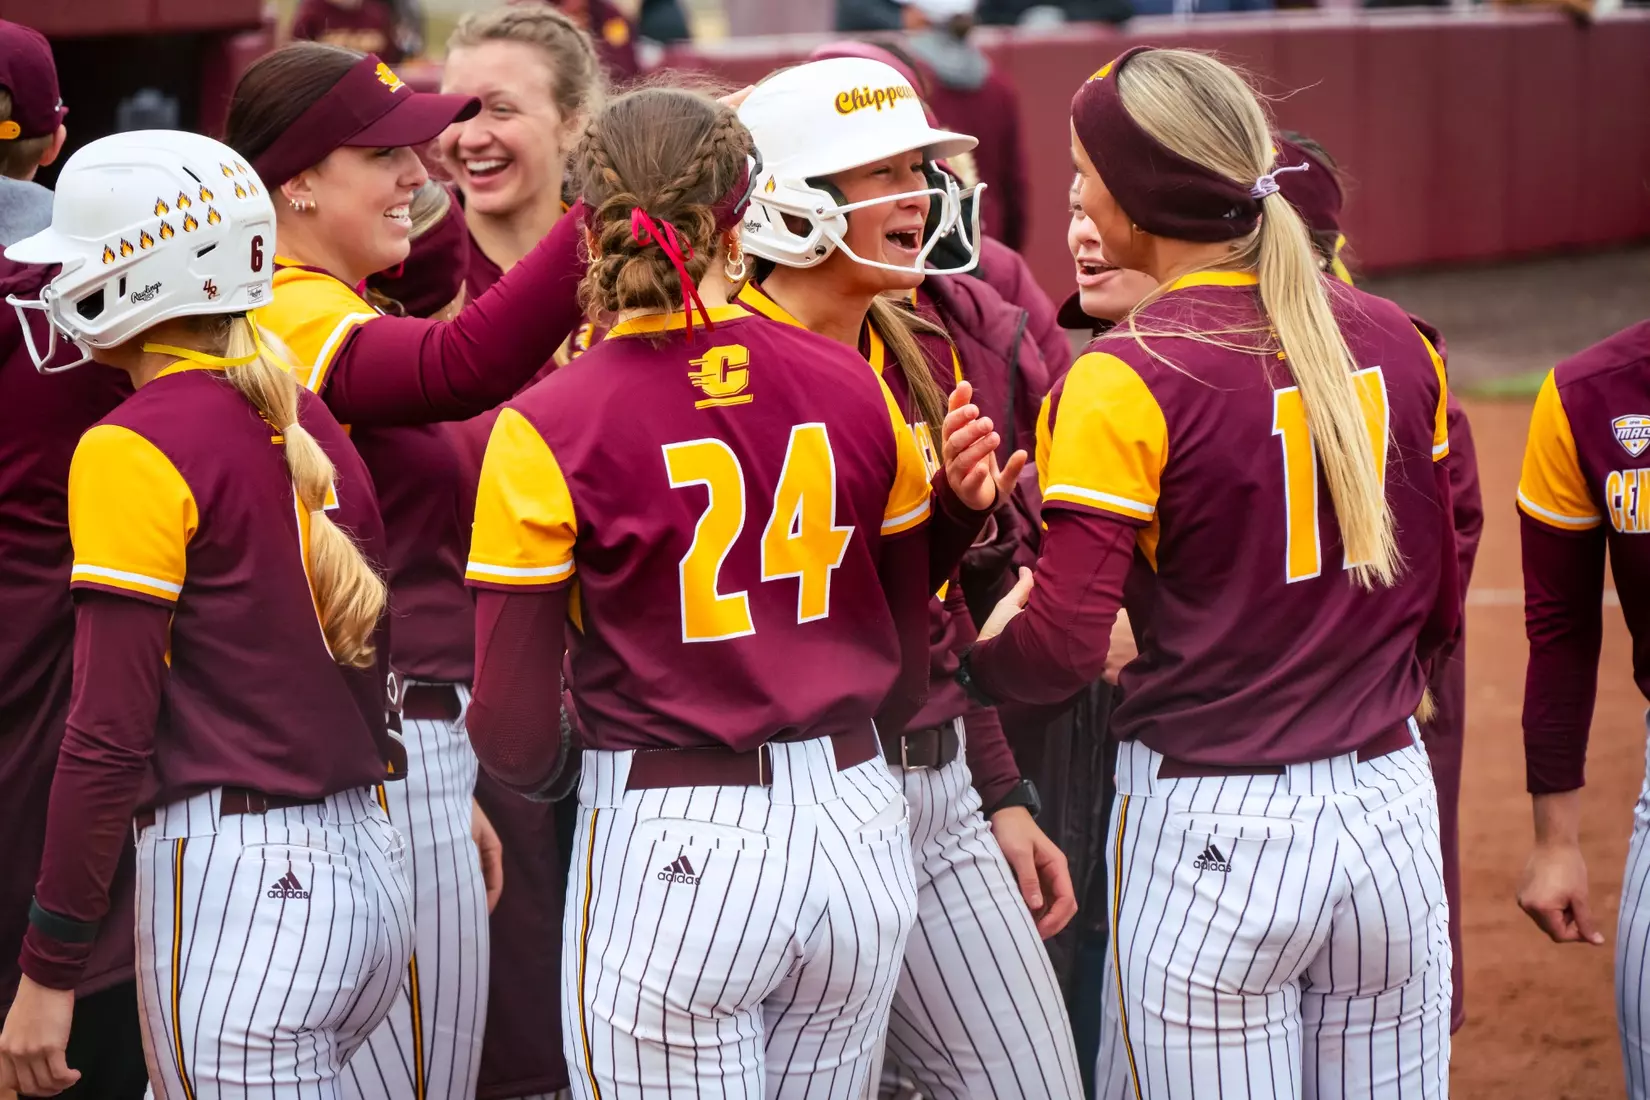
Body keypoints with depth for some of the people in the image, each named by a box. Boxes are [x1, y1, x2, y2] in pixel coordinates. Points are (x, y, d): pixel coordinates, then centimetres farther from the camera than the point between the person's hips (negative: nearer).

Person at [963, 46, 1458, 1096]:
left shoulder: (1125, 382, -13)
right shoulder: (1392, 341, 4)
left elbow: (1059, 649, -15)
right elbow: (1436, 604, 12)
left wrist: (979, 652, 5)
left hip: (1211, 837, -5)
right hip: (1392, 813, 5)